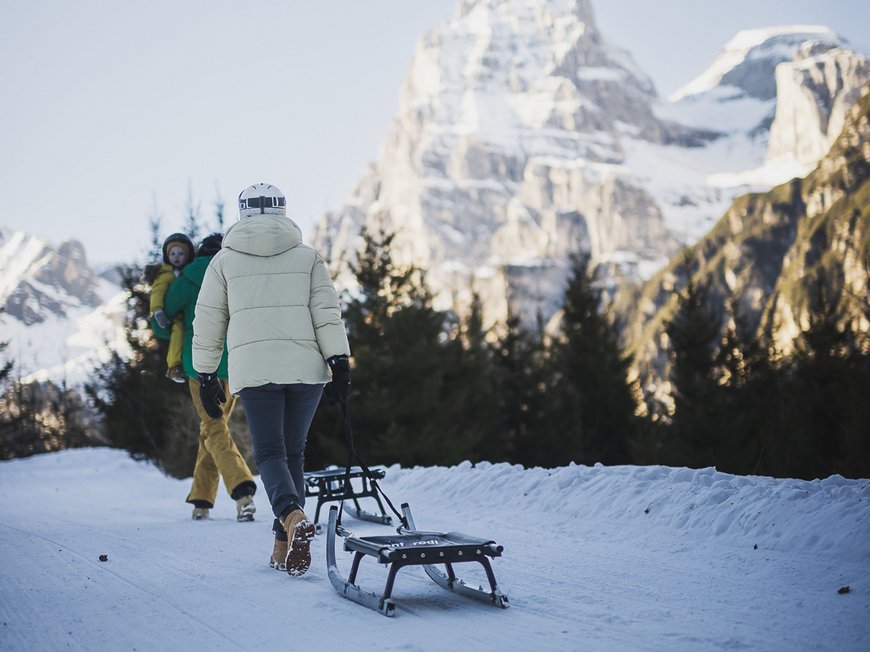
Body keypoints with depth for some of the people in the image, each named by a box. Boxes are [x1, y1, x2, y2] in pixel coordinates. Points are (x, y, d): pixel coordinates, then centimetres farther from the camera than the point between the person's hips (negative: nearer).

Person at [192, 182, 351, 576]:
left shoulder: (224, 260, 10)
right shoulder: (307, 257, 11)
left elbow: (207, 323, 10)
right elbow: (327, 313, 1)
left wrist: (206, 377, 16)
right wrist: (339, 363, -1)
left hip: (252, 371, -1)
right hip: (306, 367, 1)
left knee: (269, 453, 0)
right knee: (292, 453, 11)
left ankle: (294, 518, -29)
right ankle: (283, 550, 11)